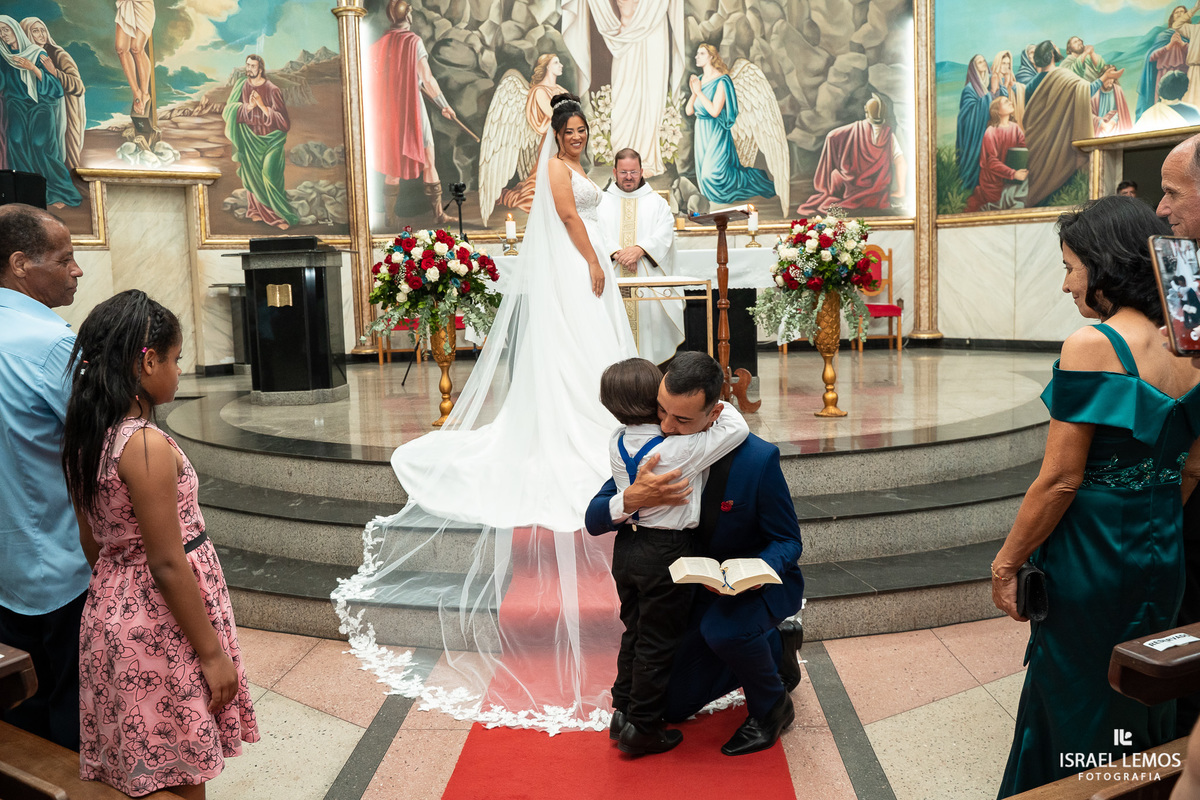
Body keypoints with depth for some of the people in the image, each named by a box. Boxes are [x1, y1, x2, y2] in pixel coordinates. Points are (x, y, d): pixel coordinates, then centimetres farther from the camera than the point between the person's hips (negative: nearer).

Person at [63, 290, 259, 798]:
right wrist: (212, 654, -14)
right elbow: (168, 566, -22)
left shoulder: (83, 440, 2)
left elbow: (92, 542, 11)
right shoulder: (147, 445, -24)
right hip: (161, 626, -8)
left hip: (110, 608, 9)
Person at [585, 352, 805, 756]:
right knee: (674, 705, 9)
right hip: (701, 586, 5)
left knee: (722, 629, -39)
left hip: (763, 577, -5)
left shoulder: (757, 459, -28)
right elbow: (594, 520, -16)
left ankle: (772, 706, -6)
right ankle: (775, 646, 25)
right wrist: (632, 499, -40)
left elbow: (787, 540, -16)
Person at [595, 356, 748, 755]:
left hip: (627, 547, 6)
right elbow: (737, 429, -15)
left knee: (634, 632, 21)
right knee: (657, 643, 8)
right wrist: (720, 407, 1)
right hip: (666, 555, -6)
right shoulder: (680, 450, -23)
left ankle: (622, 711, 32)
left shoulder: (617, 442, -5)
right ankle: (643, 729, 20)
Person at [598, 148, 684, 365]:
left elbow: (665, 233, 0)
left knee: (649, 318, -8)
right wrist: (616, 253, -17)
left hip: (648, 279, 0)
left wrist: (640, 249, -17)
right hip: (613, 280, 0)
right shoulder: (602, 202, 16)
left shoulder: (656, 202, 16)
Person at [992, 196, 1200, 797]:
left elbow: (1060, 480, -21)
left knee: (1074, 709, 11)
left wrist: (1006, 561, -11)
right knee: (1139, 699, 24)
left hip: (1091, 560, -7)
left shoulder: (1091, 346, -21)